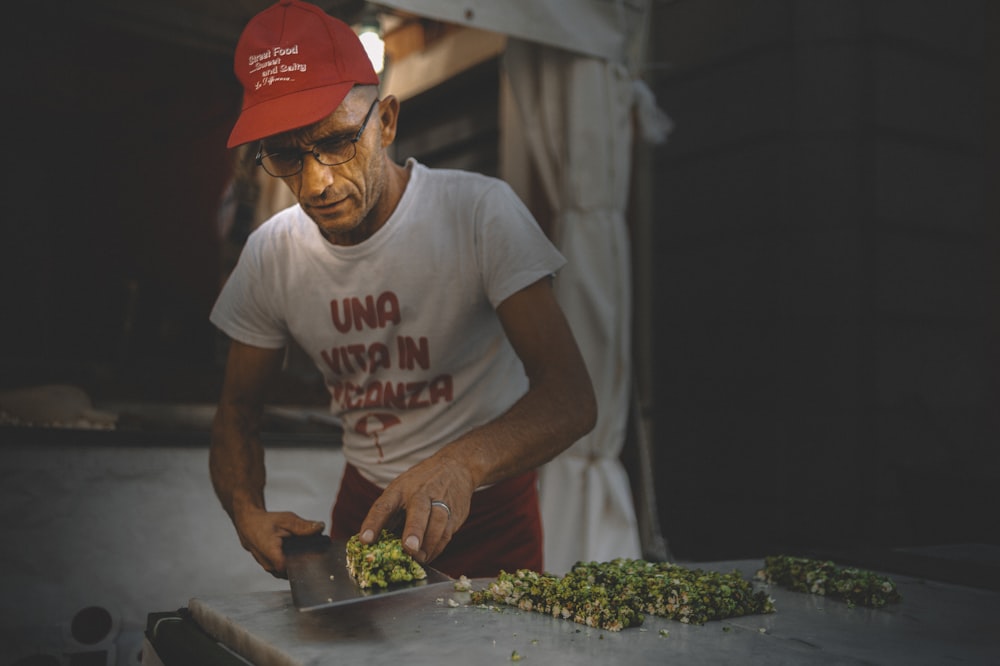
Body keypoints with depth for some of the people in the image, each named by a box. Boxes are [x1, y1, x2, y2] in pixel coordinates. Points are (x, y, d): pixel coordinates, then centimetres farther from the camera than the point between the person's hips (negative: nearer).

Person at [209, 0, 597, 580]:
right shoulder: (270, 256, -5)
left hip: (488, 506, -3)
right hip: (365, 499, 3)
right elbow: (238, 412, 5)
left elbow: (571, 396, -25)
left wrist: (462, 464, -44)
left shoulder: (481, 212, -18)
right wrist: (247, 512, -16)